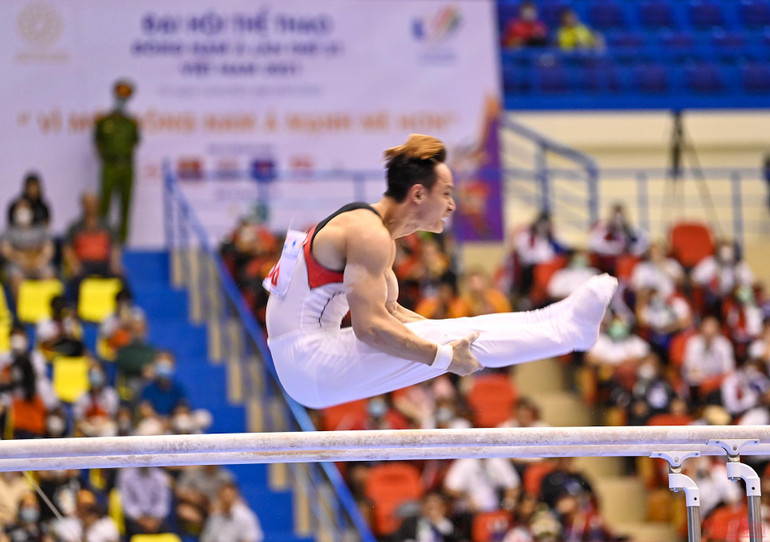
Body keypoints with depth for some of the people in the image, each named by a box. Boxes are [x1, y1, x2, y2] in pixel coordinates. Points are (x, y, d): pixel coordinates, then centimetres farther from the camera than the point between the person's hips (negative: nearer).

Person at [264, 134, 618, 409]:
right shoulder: (370, 235, -17)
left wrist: (441, 340, 17)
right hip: (310, 363, -9)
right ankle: (569, 329, -4)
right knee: (456, 339, -10)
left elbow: (387, 311, 25)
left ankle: (557, 323, 15)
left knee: (444, 338, 7)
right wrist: (444, 356, -19)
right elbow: (370, 326, -25)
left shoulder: (362, 227, 15)